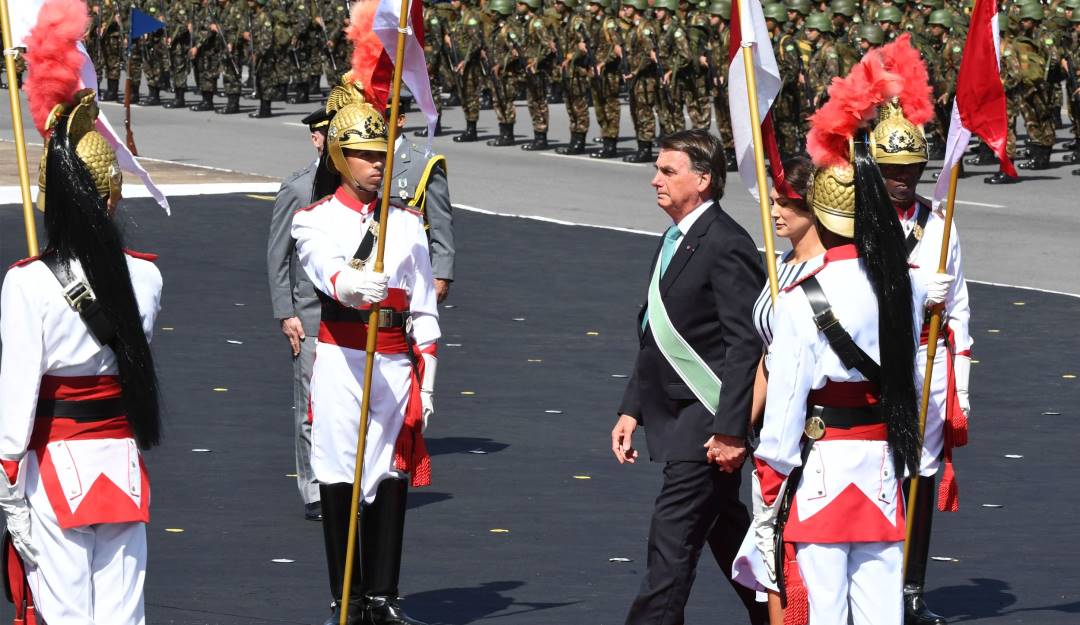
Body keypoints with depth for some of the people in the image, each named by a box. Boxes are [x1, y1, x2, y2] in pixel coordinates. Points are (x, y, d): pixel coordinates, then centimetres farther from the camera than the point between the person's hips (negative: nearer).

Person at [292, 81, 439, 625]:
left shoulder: (406, 223, 13)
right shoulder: (315, 219, 3)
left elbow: (424, 310, 14)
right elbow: (324, 268, -20)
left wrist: (427, 381, 8)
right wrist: (351, 285, -43)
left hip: (396, 364, 3)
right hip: (340, 360, -3)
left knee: (392, 477, 3)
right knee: (339, 478, 0)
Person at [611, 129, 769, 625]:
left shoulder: (726, 245, -16)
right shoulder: (675, 241, 14)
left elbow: (747, 345, -20)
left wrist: (731, 429, -23)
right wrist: (632, 410, 16)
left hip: (708, 419, -10)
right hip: (678, 416, 10)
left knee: (672, 538, -11)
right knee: (725, 528, 18)